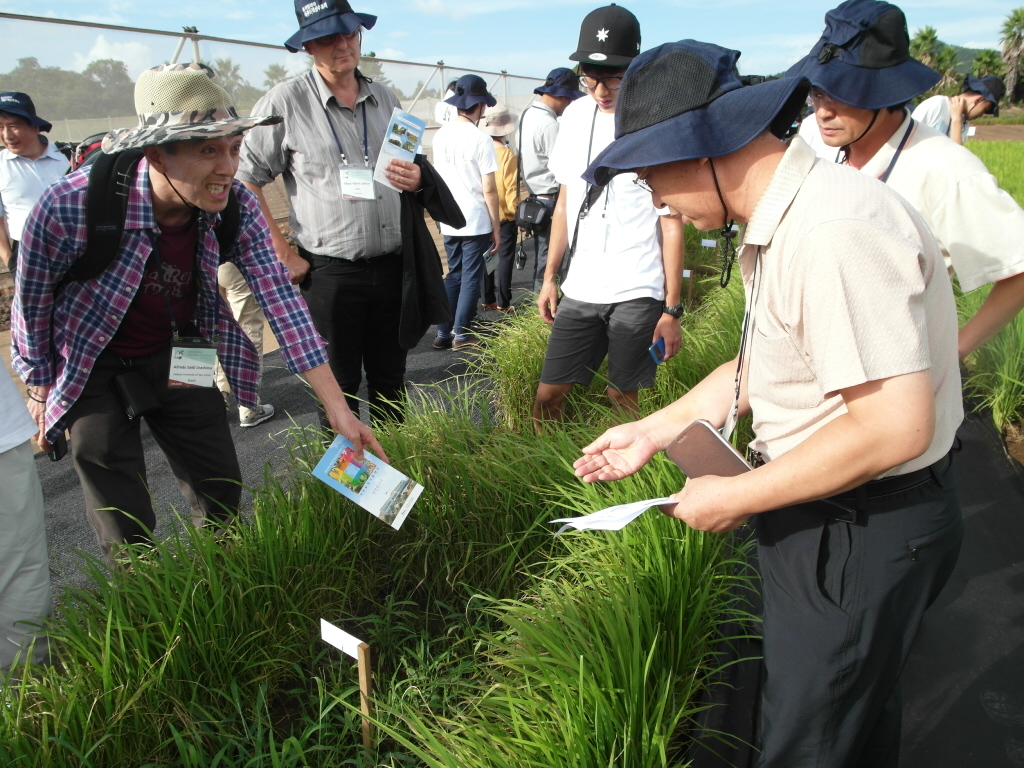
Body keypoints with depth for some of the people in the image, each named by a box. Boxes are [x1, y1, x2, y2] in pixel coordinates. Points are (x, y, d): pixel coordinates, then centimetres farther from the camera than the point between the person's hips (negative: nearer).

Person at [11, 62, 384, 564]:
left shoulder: (237, 208, -20)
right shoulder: (71, 207, -31)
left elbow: (281, 302, -19)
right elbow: (31, 300, -13)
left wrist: (337, 408, -23)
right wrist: (40, 389, 0)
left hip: (177, 355, 3)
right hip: (92, 366, -3)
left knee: (221, 493, 9)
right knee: (127, 531, 0)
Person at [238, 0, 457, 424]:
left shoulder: (386, 99, 12)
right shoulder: (285, 102, -4)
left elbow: (416, 168, 23)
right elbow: (244, 182, -3)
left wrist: (417, 179, -2)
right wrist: (283, 255, -8)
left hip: (393, 268, 4)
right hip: (329, 274, -4)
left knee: (390, 382, 15)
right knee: (339, 389, 7)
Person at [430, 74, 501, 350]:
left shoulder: (440, 135, 5)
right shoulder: (480, 139, -12)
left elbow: (438, 177, 12)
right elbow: (489, 189, -12)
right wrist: (496, 227, -4)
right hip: (476, 222, -5)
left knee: (453, 275, 16)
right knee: (471, 278, 5)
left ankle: (443, 332, 17)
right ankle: (461, 334, 10)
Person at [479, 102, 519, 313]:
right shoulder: (507, 155, -16)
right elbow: (512, 189, -15)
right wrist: (517, 212, -4)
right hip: (504, 216, -5)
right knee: (504, 258, 3)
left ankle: (488, 299, 20)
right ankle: (503, 302, 5)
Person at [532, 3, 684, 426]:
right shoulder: (575, 115, 9)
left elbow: (671, 224, -5)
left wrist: (672, 310, -7)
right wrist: (549, 276, 15)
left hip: (637, 293, -5)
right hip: (579, 289, 5)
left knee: (623, 400, 2)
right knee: (547, 396, 4)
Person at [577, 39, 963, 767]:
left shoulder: (835, 230, -28)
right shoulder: (784, 219, 4)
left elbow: (896, 426, -31)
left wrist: (735, 498, -20)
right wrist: (658, 429, 10)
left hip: (862, 533, -9)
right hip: (827, 517, 9)